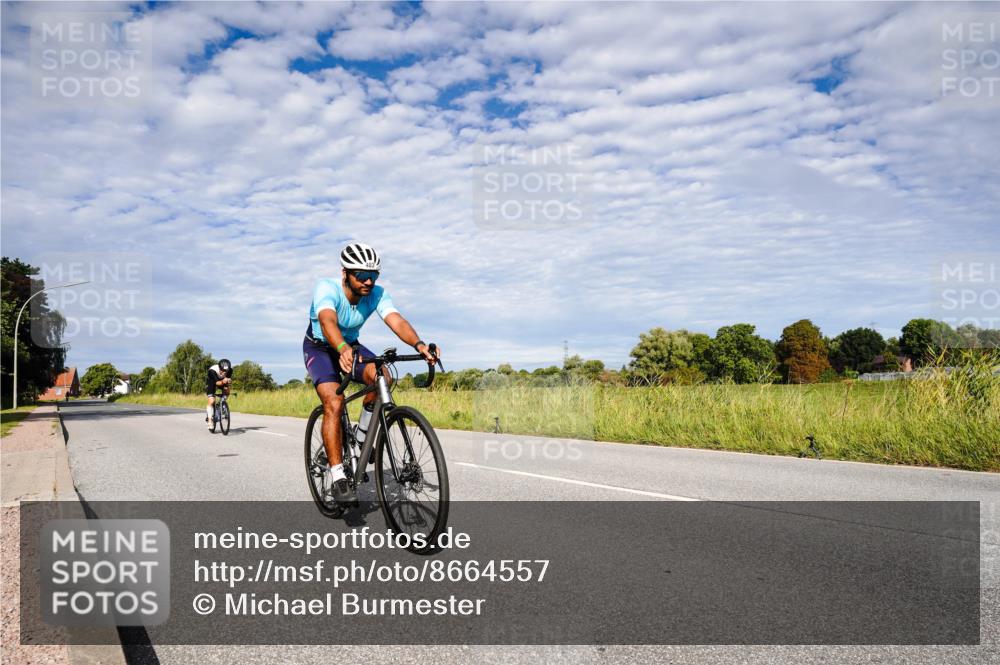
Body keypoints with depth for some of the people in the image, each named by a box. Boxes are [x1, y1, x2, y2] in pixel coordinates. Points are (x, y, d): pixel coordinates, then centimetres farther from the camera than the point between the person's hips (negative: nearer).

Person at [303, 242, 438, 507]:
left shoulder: (377, 294, -21)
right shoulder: (326, 289, -31)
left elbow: (396, 321, -37)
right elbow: (328, 321, -50)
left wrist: (419, 344, -56)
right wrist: (342, 349, -70)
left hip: (350, 346, 3)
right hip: (320, 348, -3)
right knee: (334, 402, -26)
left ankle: (362, 434, -2)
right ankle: (337, 475, -20)